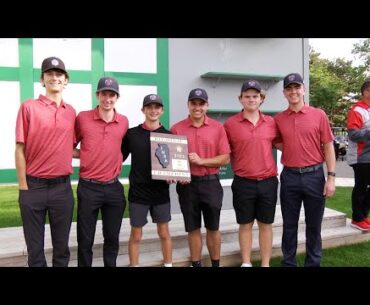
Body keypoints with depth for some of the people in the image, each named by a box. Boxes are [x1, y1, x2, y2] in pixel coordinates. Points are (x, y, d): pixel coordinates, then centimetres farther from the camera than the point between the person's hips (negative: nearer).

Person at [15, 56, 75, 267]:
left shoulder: (71, 112, 8)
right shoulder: (29, 107, -3)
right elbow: (20, 150, -4)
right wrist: (23, 186, -7)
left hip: (62, 187, 3)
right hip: (34, 186, -3)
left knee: (62, 246, 14)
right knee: (35, 248, 10)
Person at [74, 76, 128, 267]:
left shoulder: (124, 122, 4)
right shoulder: (82, 118, -4)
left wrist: (116, 164, 7)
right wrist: (87, 156, -5)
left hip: (114, 188, 3)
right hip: (88, 187, -2)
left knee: (112, 238, 14)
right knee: (85, 240, 7)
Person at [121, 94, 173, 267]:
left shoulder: (169, 135, 2)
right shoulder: (132, 134, 0)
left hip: (161, 192, 1)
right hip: (138, 192, -1)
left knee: (164, 233, 12)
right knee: (136, 235, 8)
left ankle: (168, 264, 28)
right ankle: (134, 265, 25)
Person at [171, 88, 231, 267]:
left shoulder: (217, 127, 0)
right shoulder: (177, 129, -1)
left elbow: (225, 158, -3)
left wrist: (201, 161, -14)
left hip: (210, 183, 0)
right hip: (187, 184, 0)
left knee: (213, 228, 12)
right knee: (193, 228, 12)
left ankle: (216, 264, 29)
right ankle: (196, 264, 27)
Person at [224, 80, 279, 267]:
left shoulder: (271, 123, 4)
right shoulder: (230, 124, -3)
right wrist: (238, 167, -3)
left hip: (268, 182, 2)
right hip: (243, 183, -2)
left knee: (266, 224, 12)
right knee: (245, 224, 10)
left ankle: (266, 264, 25)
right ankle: (246, 263, 24)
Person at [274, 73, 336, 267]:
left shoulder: (319, 115, -1)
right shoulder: (278, 119, 3)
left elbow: (328, 147, -1)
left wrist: (331, 177, -5)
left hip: (314, 175, -1)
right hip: (289, 177, 1)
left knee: (314, 225, 10)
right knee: (289, 225, 10)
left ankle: (313, 263, 27)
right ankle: (288, 262, 25)